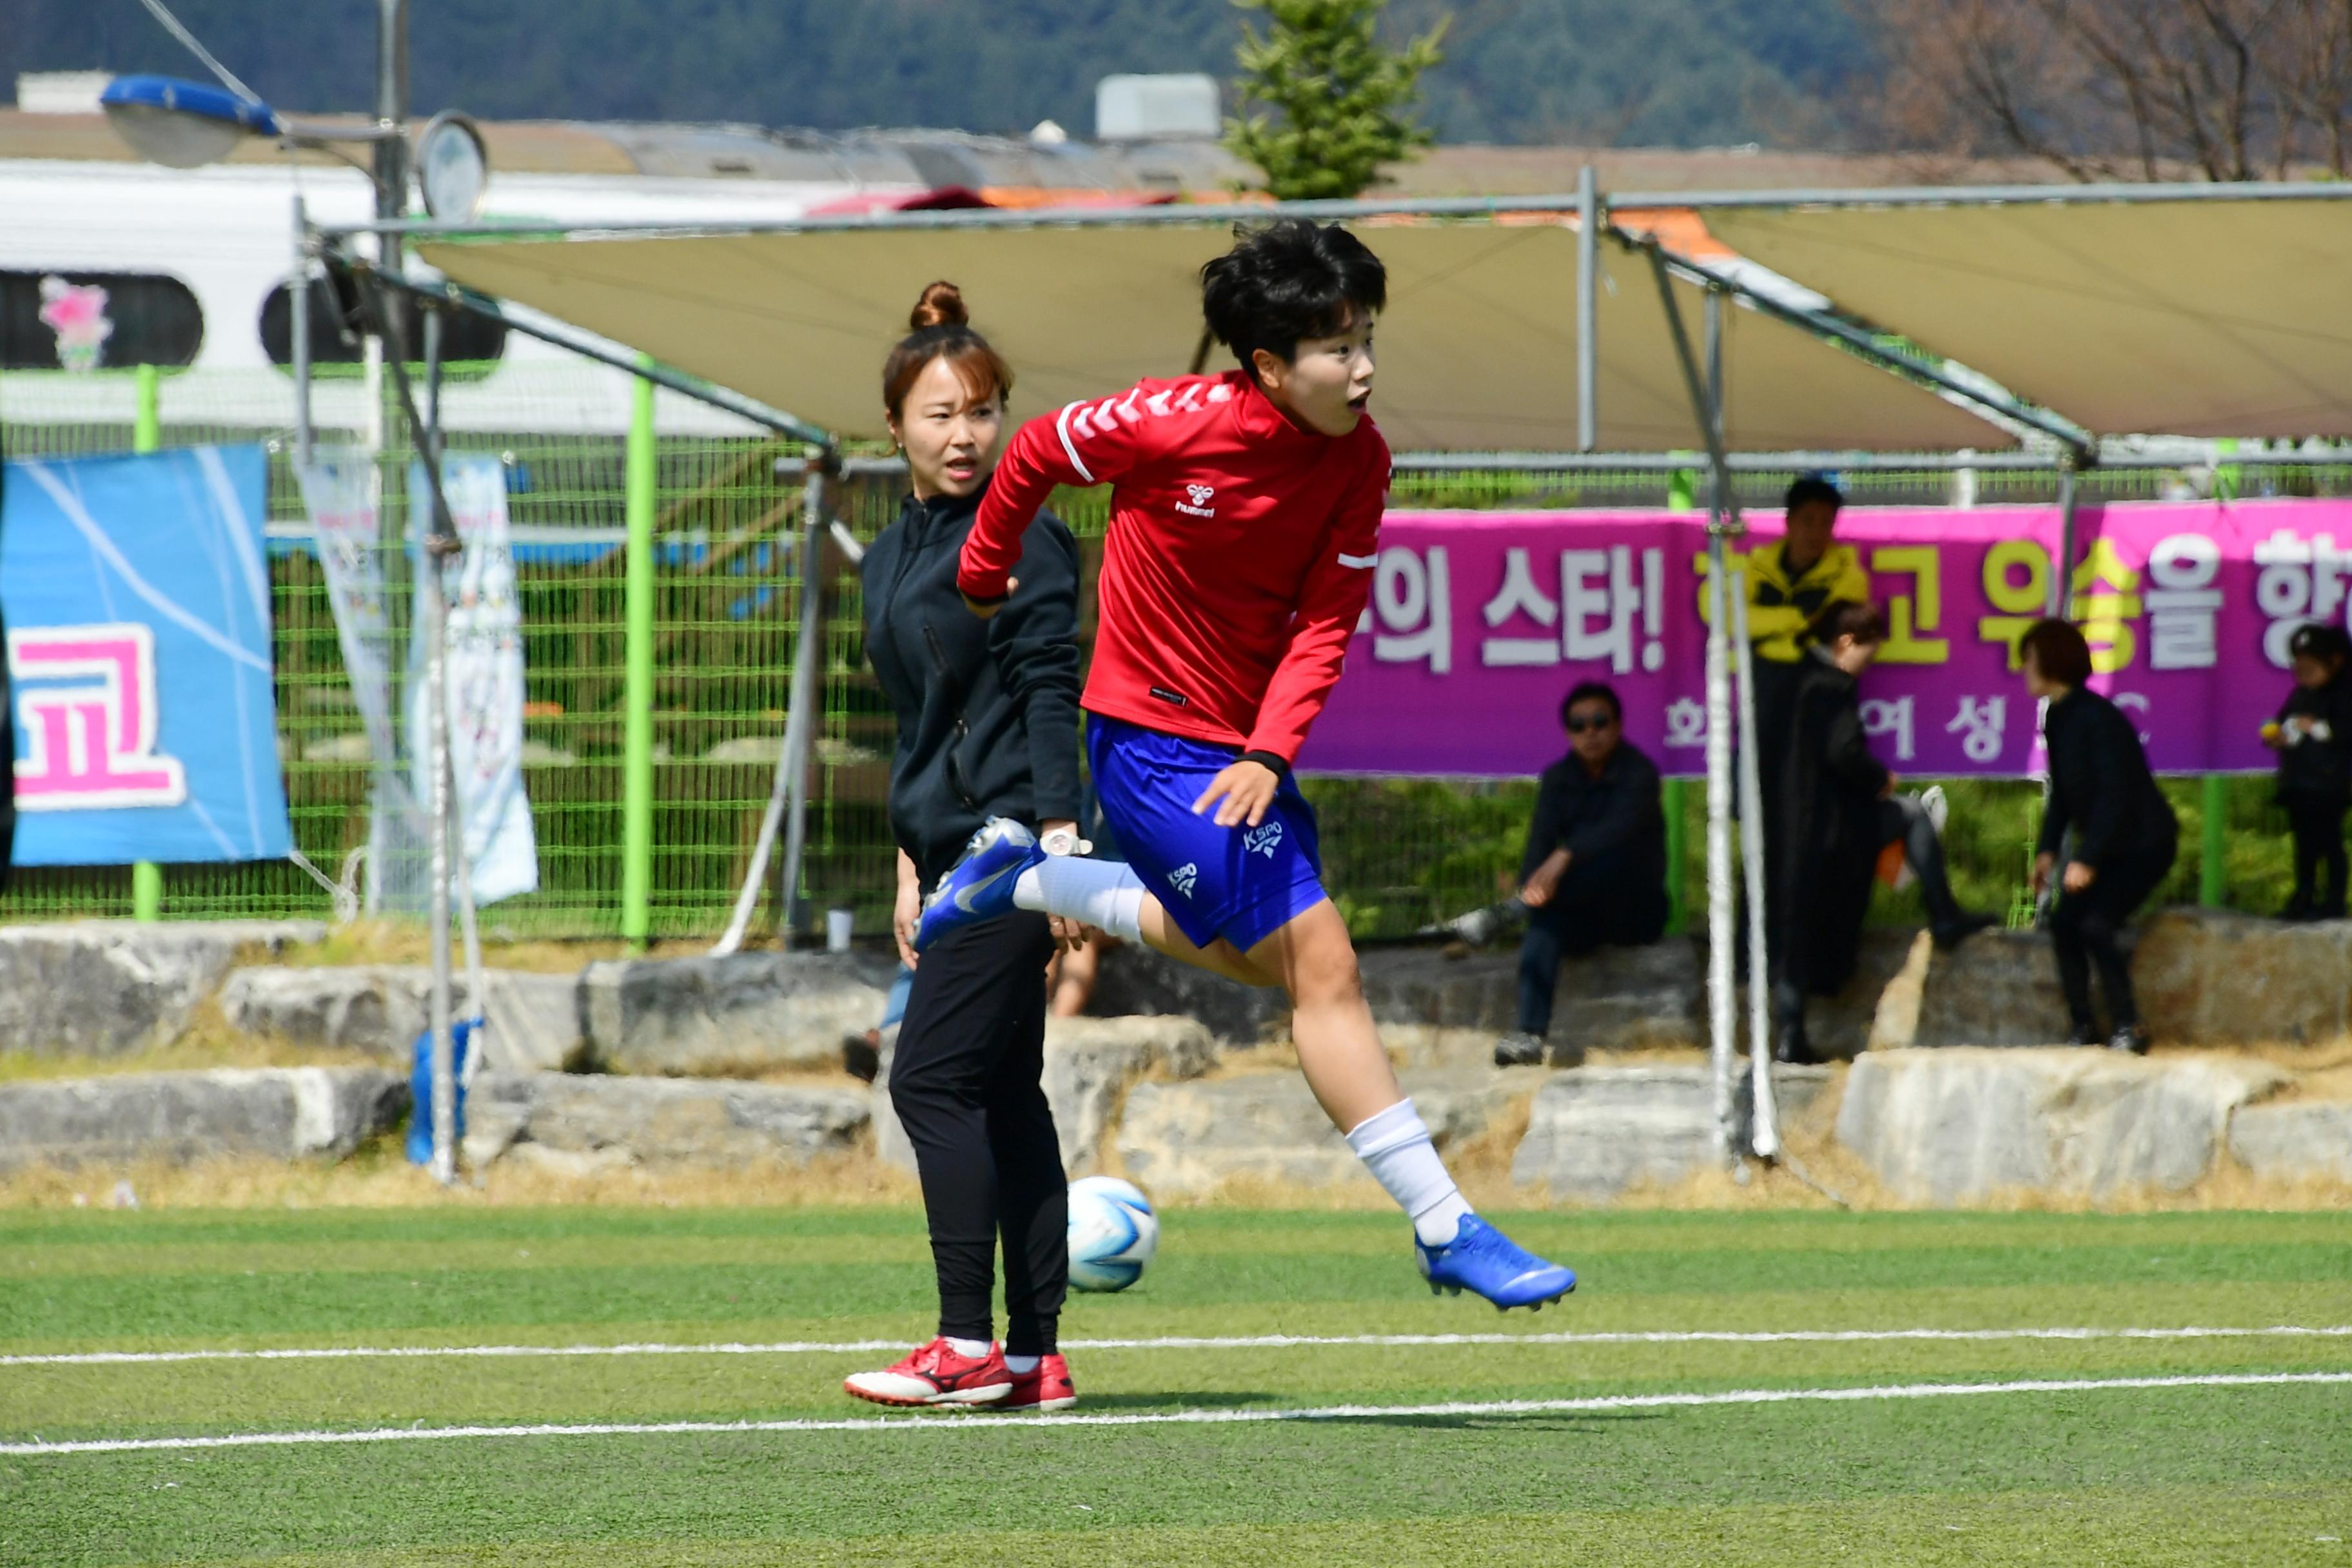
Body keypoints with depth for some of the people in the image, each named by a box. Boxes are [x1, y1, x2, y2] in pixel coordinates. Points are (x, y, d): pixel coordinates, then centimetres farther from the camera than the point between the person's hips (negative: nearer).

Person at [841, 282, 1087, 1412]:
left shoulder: (1021, 536, -8)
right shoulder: (892, 557, 17)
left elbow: (1049, 689, -14)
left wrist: (1058, 835, -21)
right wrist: (911, 865, 21)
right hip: (955, 851, 9)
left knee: (932, 1079, -11)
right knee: (1003, 1096, 6)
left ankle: (968, 1346, -10)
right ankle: (1034, 1357, 7)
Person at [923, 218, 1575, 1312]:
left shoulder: (1359, 460, -7)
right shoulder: (1181, 423, -22)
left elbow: (1325, 622, -6)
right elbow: (1035, 453, -6)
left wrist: (1270, 754, -19)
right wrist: (984, 578, 9)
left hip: (1243, 748, 8)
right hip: (1154, 736, -8)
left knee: (1251, 954, 28)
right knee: (1321, 967, -12)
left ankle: (1014, 880, 40)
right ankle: (1447, 1231, -12)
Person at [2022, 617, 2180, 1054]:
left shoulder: (2097, 719, -22)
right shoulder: (2056, 719, 4)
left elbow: (2114, 793, -25)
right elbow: (2063, 793, 11)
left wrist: (2087, 859, -27)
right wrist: (2048, 849, 1)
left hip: (2144, 841, -9)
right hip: (2105, 845, 9)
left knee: (2097, 923, -21)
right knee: (2064, 920, -3)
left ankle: (2128, 1029, -12)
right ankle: (2083, 1030, 3)